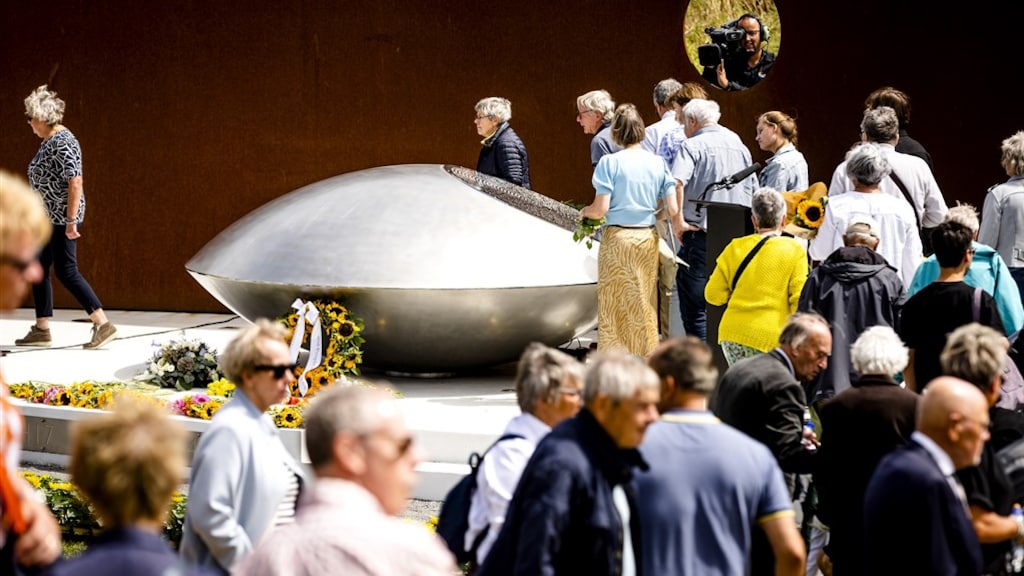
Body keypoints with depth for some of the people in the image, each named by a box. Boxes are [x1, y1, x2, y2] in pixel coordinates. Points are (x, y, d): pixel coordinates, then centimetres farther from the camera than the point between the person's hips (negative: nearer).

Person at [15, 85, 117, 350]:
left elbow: (75, 182, -24)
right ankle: (41, 330, 17)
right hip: (48, 219, 10)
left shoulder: (62, 143, -18)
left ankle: (103, 324, -7)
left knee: (66, 270, -9)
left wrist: (71, 221, -25)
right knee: (38, 270, 12)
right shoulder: (48, 141, 13)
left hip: (62, 218, -10)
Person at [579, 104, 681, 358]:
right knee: (645, 307, 12)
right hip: (648, 239, 3)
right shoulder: (657, 163, 2)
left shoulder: (610, 162, -9)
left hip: (617, 238, -3)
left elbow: (601, 208, -13)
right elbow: (672, 209, 0)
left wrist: (584, 211, 9)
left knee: (615, 307, 3)